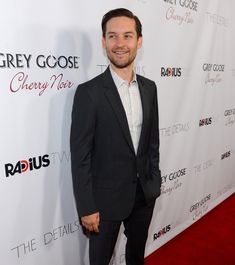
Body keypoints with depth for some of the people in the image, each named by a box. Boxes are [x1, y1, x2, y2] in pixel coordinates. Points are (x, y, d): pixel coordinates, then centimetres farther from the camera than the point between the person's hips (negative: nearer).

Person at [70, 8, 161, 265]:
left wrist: (154, 181, 8)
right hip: (106, 197, -5)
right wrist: (86, 208, -14)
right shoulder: (88, 92, -17)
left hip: (145, 193, 5)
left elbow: (153, 139, 8)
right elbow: (80, 156, -16)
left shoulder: (149, 87, 1)